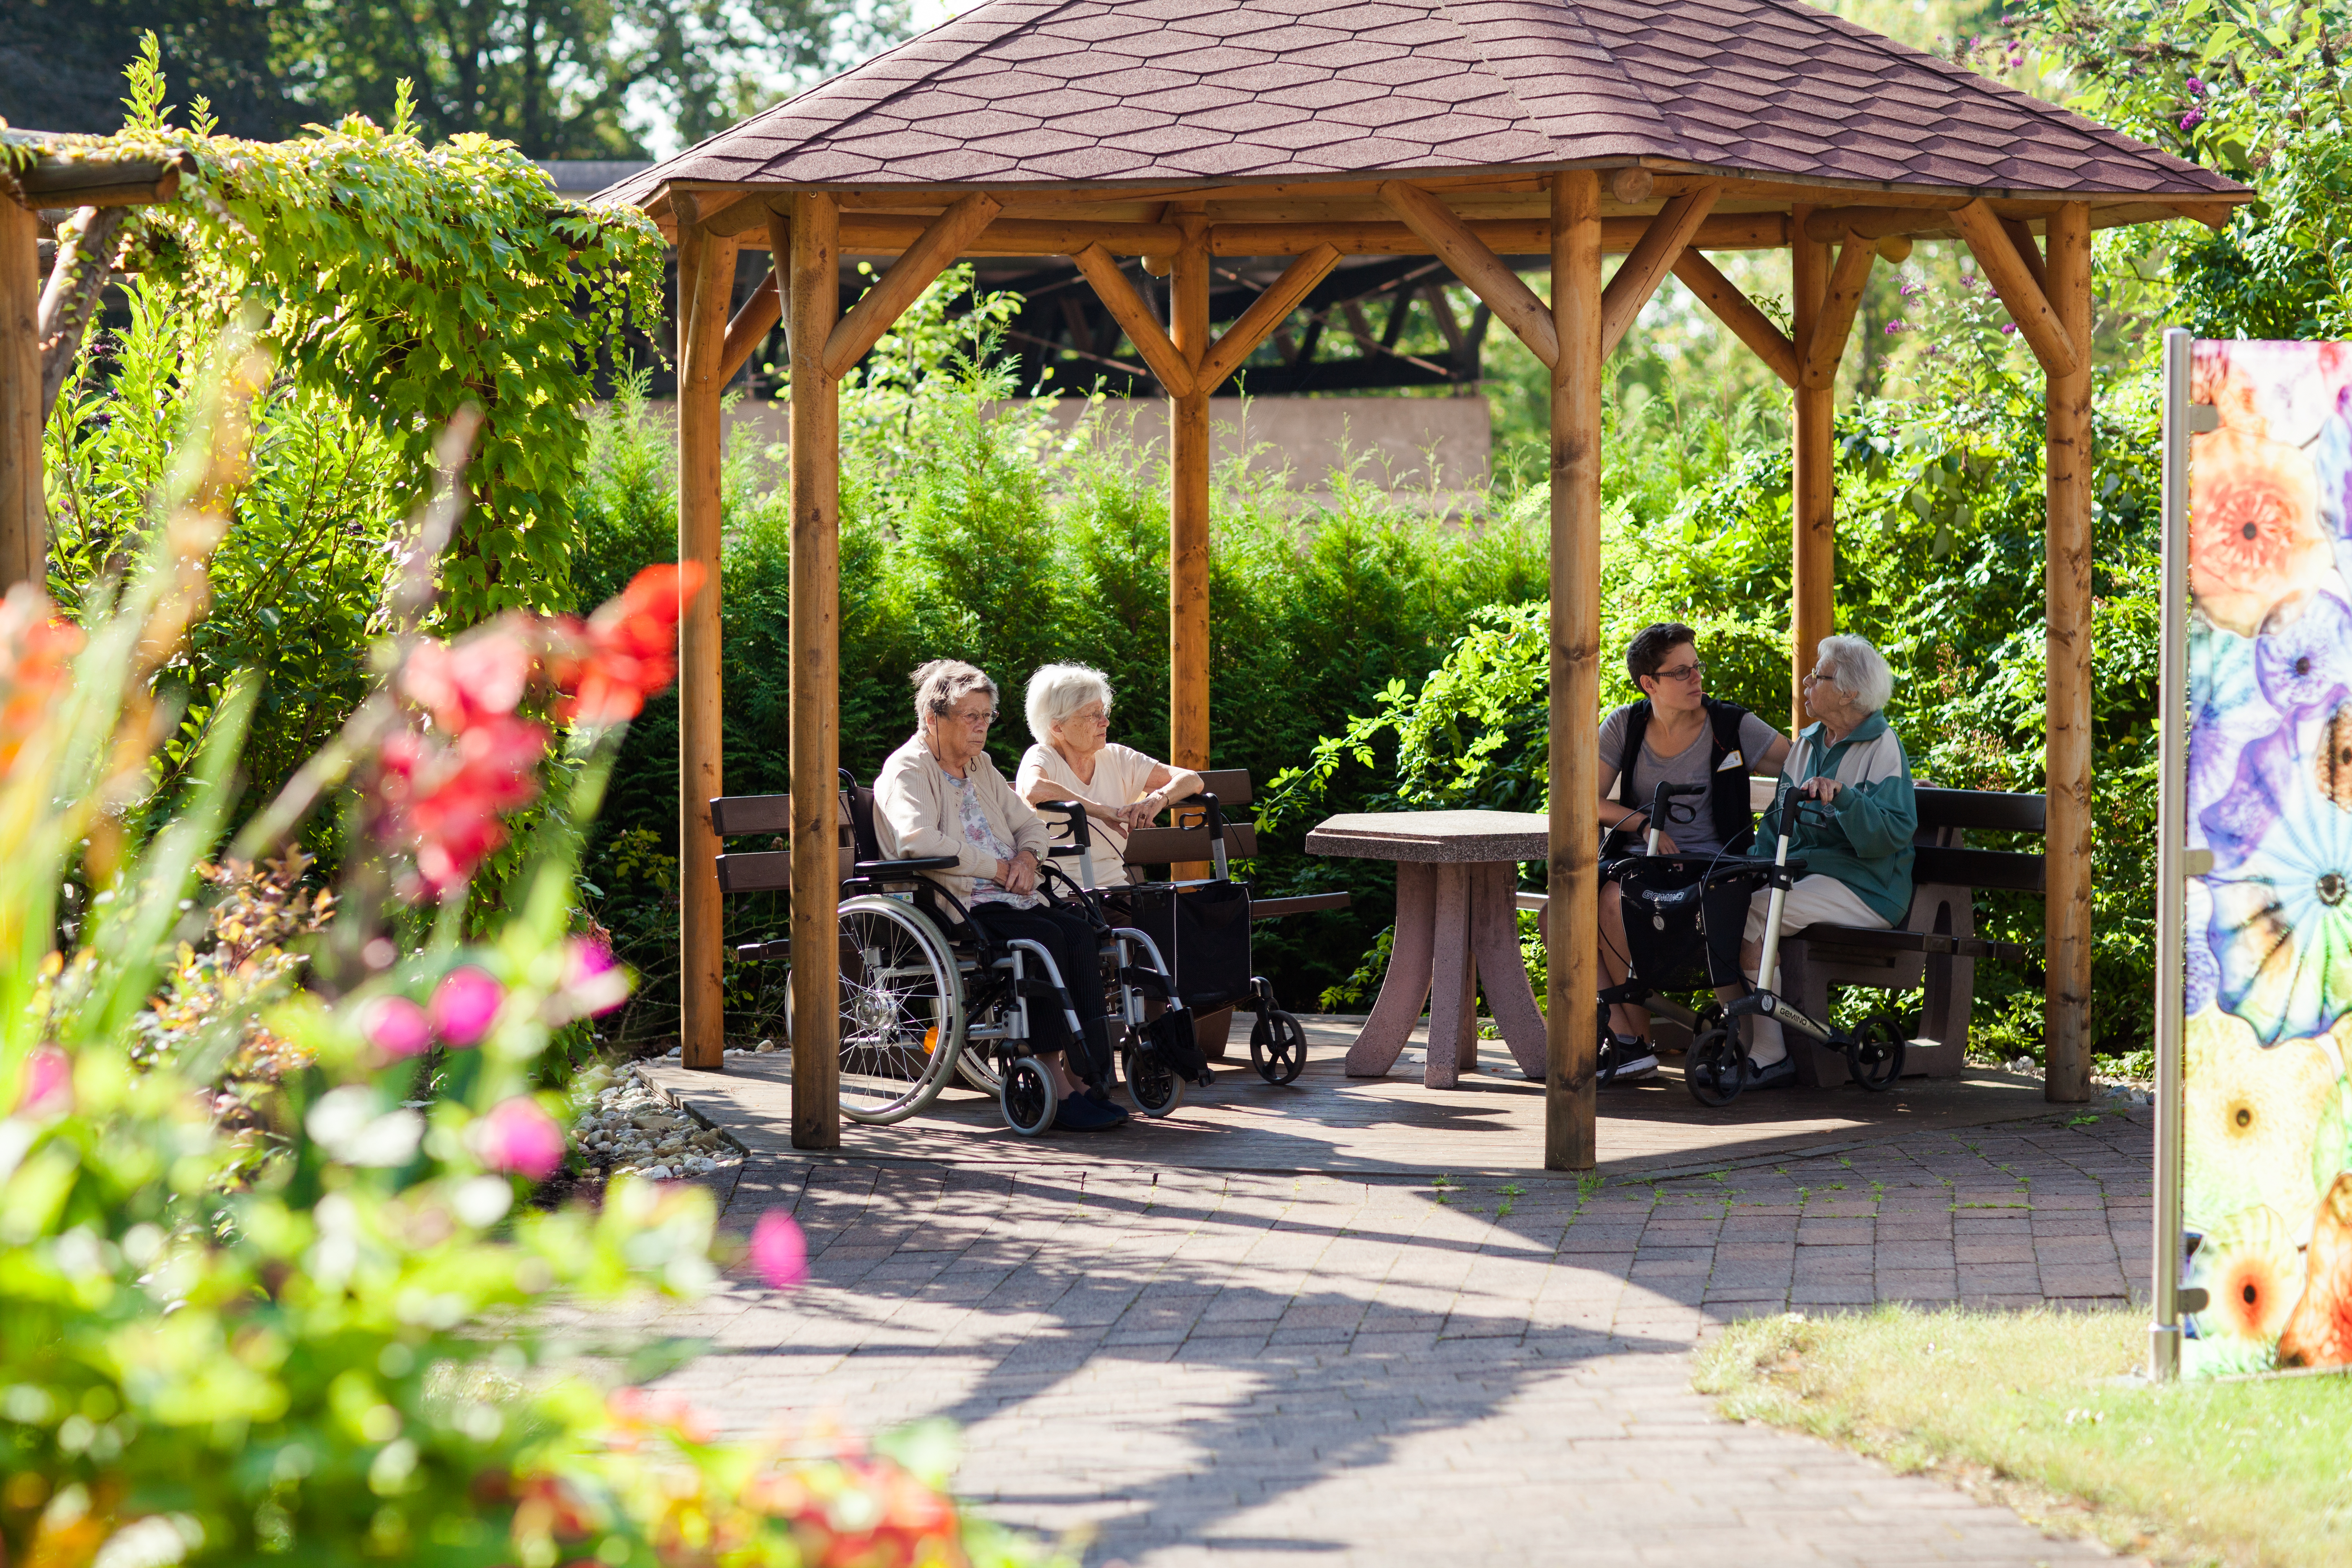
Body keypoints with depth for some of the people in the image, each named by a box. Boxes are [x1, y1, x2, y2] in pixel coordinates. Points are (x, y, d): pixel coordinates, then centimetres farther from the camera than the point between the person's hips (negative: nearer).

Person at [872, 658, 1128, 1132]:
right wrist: (997, 868, -15)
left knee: (1081, 935, -22)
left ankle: (1083, 1076, -27)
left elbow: (1029, 824, 28)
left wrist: (1027, 856, 3)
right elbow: (919, 840, -21)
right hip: (956, 906, -8)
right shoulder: (907, 770, -3)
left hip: (1006, 898, 8)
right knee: (1045, 938, -31)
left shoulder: (980, 767, 23)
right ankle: (1054, 1081, -30)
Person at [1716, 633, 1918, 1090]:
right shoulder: (1808, 743, 18)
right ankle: (1745, 1044, -16)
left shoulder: (1882, 746, -5)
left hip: (1861, 885, -7)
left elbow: (1894, 833, -17)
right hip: (1800, 872, 7)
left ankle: (1769, 1056, -20)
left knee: (1750, 916, -29)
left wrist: (1842, 797, -32)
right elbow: (1779, 818, 19)